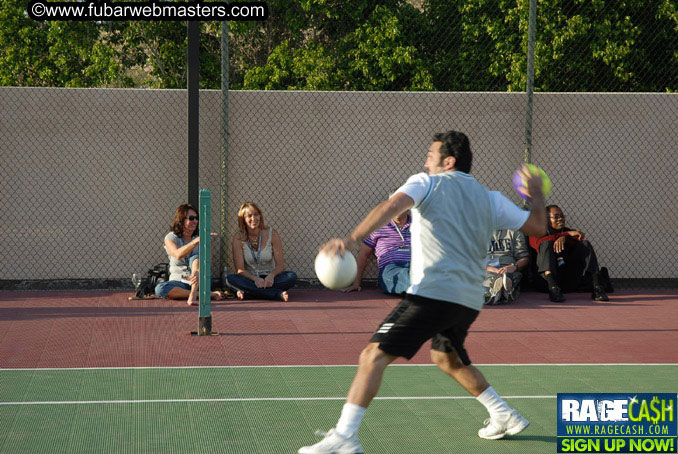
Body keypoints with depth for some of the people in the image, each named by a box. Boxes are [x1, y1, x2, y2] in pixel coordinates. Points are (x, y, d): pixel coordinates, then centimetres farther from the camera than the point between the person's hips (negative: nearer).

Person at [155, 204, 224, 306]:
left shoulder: (200, 238, 3)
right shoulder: (170, 238, -3)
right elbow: (178, 254, -26)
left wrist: (199, 272, -36)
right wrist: (196, 241, -42)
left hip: (197, 282, 0)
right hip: (179, 282, 0)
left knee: (195, 257, -26)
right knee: (159, 289, -32)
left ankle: (193, 295, -50)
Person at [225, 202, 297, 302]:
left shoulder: (271, 234, -4)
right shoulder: (238, 238, -6)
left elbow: (280, 265, -5)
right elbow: (240, 270, -10)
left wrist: (272, 275, -28)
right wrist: (255, 279, -30)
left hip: (269, 278, 0)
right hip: (250, 279, 0)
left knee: (291, 277, -27)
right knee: (230, 279, -32)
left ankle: (246, 293, -32)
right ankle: (278, 294, -37)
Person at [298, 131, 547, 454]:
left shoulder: (426, 184, 5)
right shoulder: (491, 200, 18)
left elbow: (393, 206, -15)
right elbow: (537, 226, 24)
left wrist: (353, 238, -27)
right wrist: (536, 194, 44)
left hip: (432, 292, -7)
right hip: (470, 302, 7)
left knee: (374, 355, -11)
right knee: (446, 358, 33)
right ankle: (504, 416, 36)